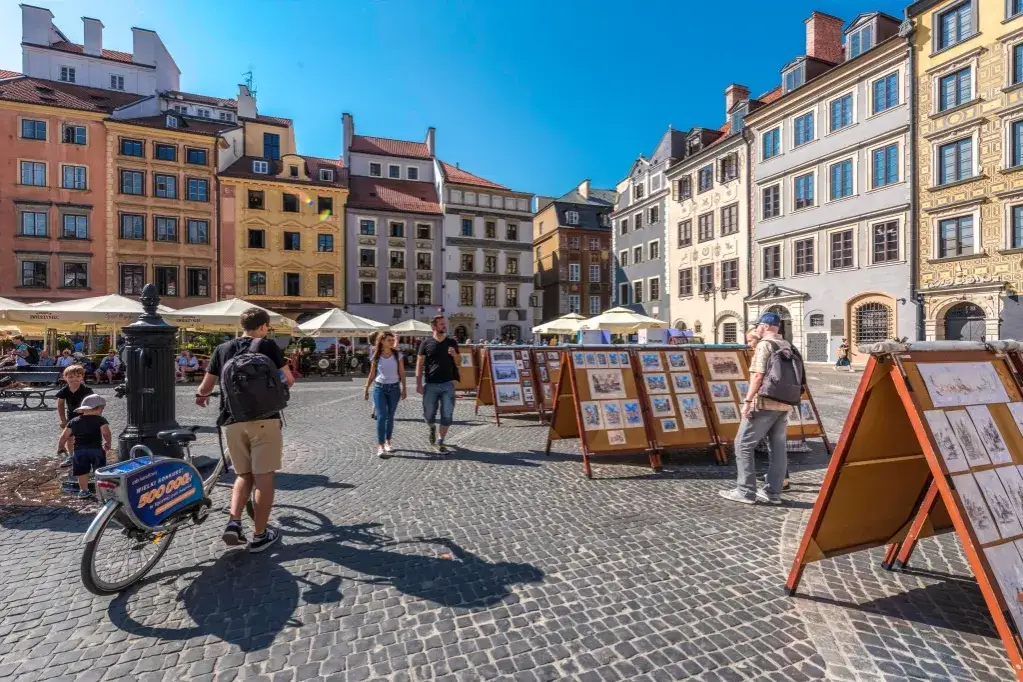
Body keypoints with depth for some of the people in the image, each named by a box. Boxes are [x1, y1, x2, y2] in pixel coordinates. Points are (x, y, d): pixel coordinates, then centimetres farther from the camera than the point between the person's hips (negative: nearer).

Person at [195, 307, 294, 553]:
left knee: (244, 475, 20)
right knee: (264, 477, 4)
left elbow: (206, 387, 15)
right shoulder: (267, 345, 1)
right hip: (264, 419, -4)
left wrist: (200, 395, 39)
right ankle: (259, 535, 10)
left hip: (232, 421, 4)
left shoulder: (222, 348, 11)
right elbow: (289, 379, 3)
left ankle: (233, 523, 6)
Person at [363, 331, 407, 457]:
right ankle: (380, 446, -8)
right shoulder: (376, 356, -1)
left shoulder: (397, 355, -1)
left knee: (390, 417, 9)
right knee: (381, 417, -9)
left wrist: (404, 389, 0)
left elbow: (402, 374, 3)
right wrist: (366, 389, 7)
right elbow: (372, 375, 7)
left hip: (394, 388, 1)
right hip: (379, 388, -1)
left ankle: (387, 442, 22)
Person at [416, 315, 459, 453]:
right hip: (430, 384, -1)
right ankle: (432, 428, 41)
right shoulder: (426, 343, -1)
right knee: (429, 414, 7)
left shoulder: (451, 342, 6)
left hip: (448, 384, 2)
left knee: (447, 415, 1)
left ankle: (440, 442, 17)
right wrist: (418, 384, -7)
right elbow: (419, 364, 0)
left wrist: (454, 355, -11)